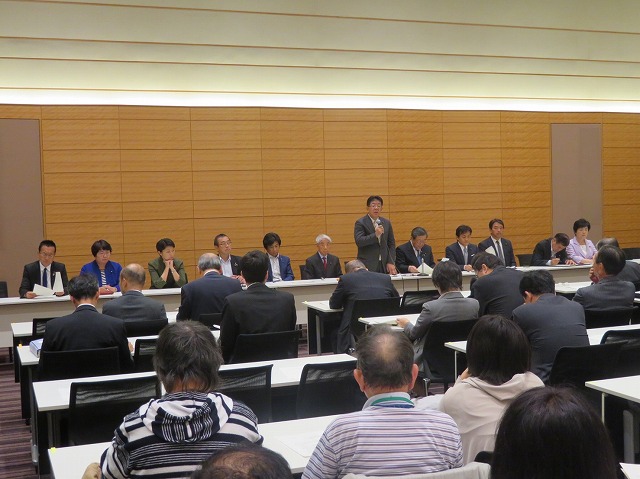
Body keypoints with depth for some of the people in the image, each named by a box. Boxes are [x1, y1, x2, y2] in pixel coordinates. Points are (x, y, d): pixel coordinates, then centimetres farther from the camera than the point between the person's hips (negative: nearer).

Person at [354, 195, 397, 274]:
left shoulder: (386, 223, 13)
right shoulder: (360, 223, -2)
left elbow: (391, 244, 15)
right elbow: (358, 241, -15)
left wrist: (391, 262, 4)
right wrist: (375, 235, -24)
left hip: (384, 265, 4)